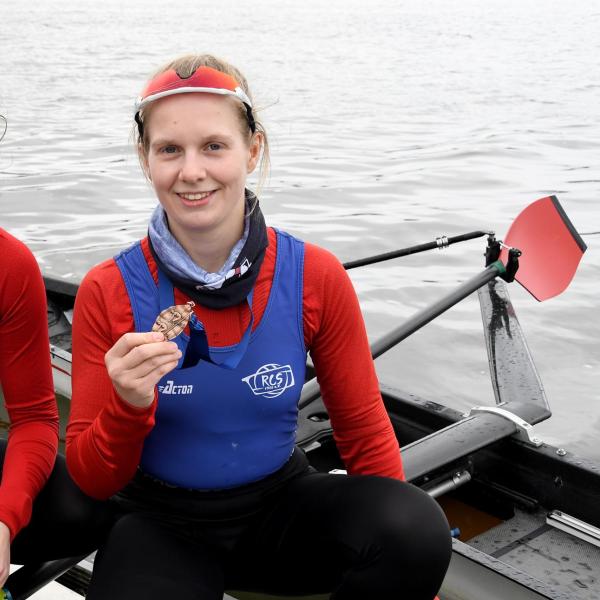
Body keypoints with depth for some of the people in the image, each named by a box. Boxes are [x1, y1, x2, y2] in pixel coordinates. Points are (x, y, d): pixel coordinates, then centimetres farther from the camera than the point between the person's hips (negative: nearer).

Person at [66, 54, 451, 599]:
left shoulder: (316, 278, -10)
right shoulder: (108, 293, -11)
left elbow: (365, 435, 0)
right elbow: (93, 481, -7)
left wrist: (408, 544, -10)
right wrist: (128, 408, -27)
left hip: (280, 504, 2)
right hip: (161, 524, -1)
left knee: (420, 530, -27)